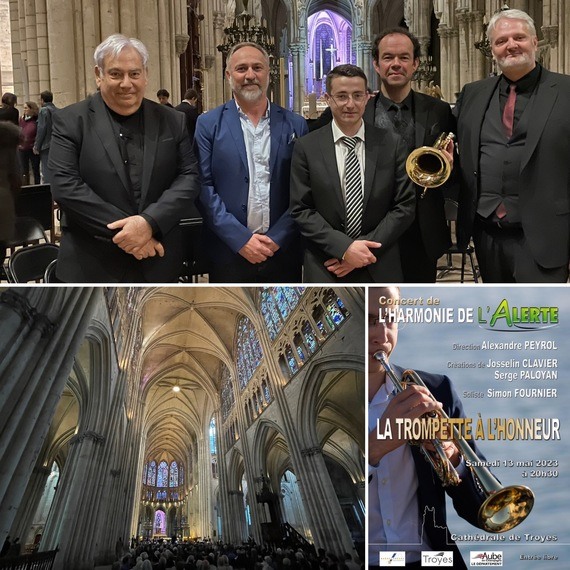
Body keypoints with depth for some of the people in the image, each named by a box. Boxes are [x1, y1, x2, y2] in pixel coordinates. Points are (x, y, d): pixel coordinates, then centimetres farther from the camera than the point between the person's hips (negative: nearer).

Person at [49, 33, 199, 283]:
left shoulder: (172, 122, 6)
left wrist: (150, 222, -16)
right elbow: (65, 186, -10)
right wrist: (124, 231, -16)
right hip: (91, 266, -2)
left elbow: (189, 177, 0)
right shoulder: (70, 121, -2)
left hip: (158, 263, 3)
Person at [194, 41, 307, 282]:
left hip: (283, 252, 1)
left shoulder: (295, 124, 5)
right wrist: (240, 239, -12)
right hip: (229, 253, -1)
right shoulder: (208, 124, 2)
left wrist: (278, 238, -8)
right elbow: (203, 187, -5)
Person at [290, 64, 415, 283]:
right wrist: (343, 247, -15)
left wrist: (366, 247, -11)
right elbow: (301, 210, -4)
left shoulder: (392, 144, 1)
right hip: (325, 270, -1)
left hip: (380, 269, 1)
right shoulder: (306, 148, -1)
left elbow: (405, 206, 0)